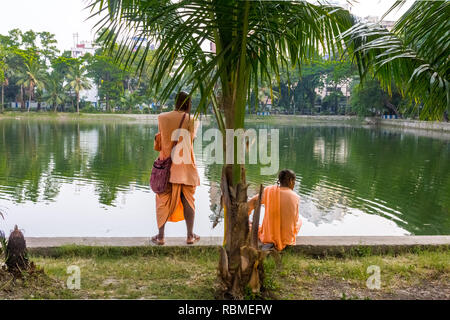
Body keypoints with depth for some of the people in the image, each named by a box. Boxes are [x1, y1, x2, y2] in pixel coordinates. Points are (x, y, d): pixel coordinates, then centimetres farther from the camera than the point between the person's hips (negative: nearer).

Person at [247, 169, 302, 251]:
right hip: (287, 239, 0)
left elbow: (251, 203, -5)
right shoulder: (296, 197, -10)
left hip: (268, 234, 1)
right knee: (299, 220, 30)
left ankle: (269, 243, 6)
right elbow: (295, 219, 1)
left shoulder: (269, 190, -8)